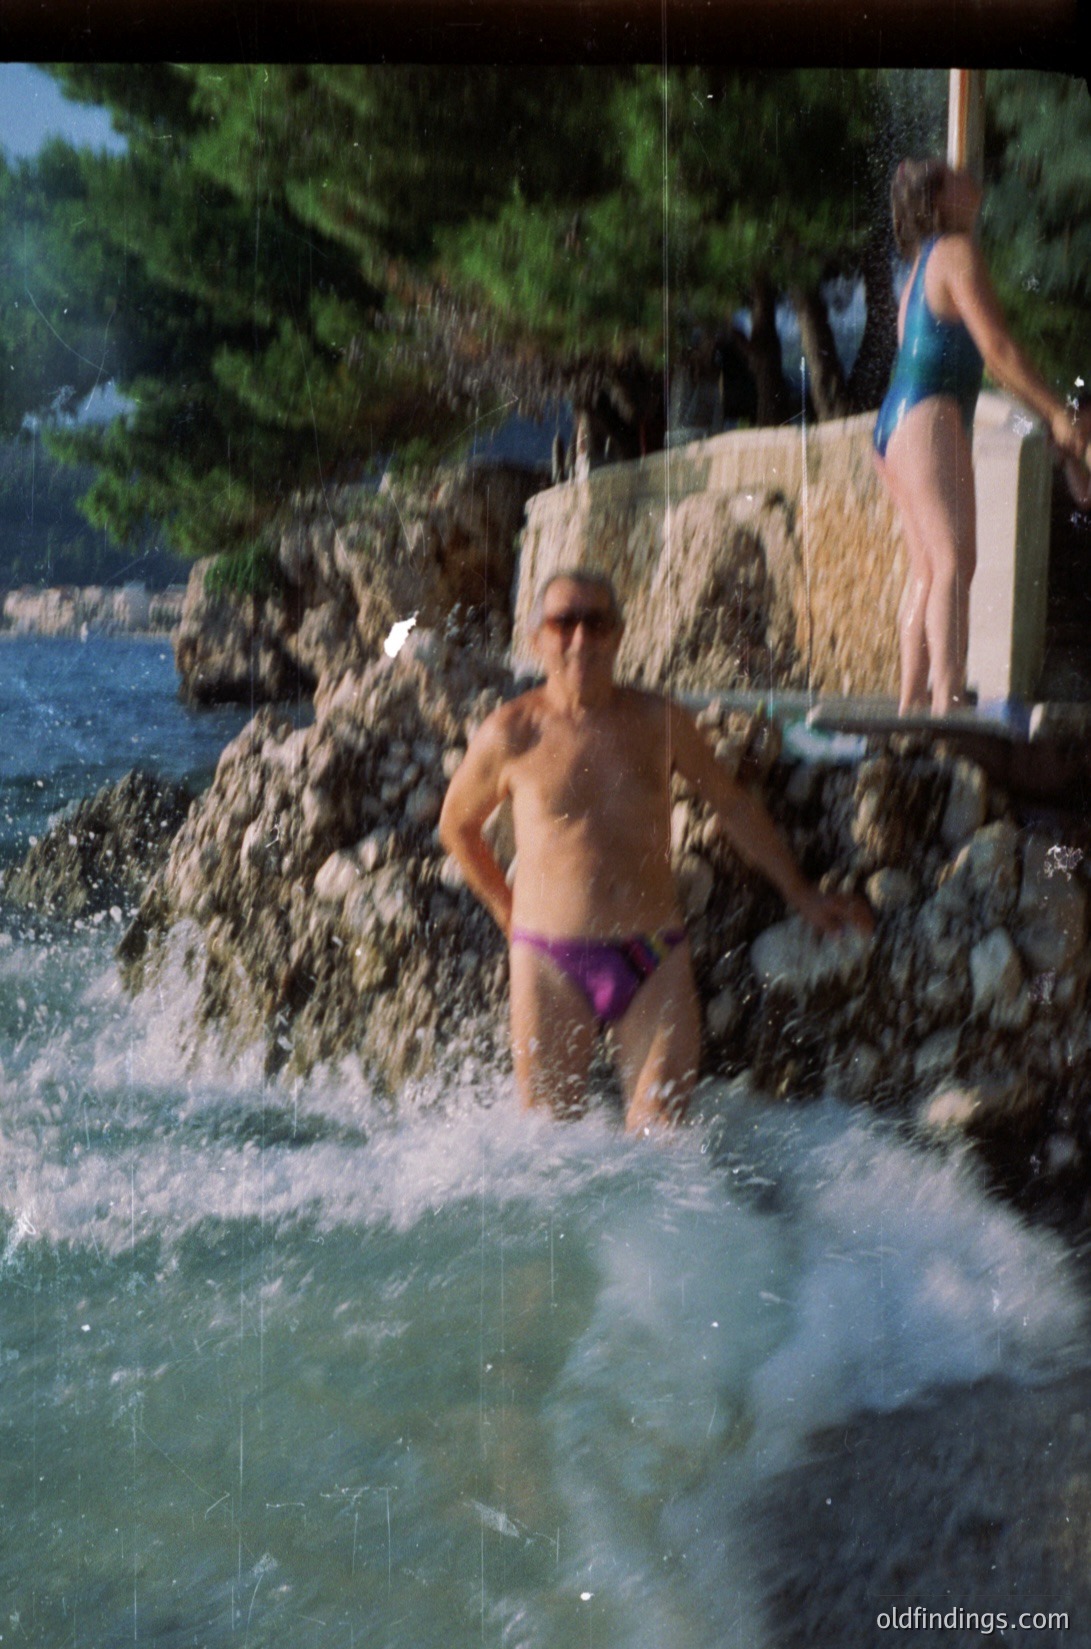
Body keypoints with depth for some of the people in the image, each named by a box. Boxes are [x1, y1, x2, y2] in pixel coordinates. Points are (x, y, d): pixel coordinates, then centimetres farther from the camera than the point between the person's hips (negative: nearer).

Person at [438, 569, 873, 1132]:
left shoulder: (660, 721, 4)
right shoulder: (511, 734, -3)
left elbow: (733, 804, 18)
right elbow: (457, 826, 14)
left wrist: (800, 893, 17)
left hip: (656, 966, 2)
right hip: (551, 964, -1)